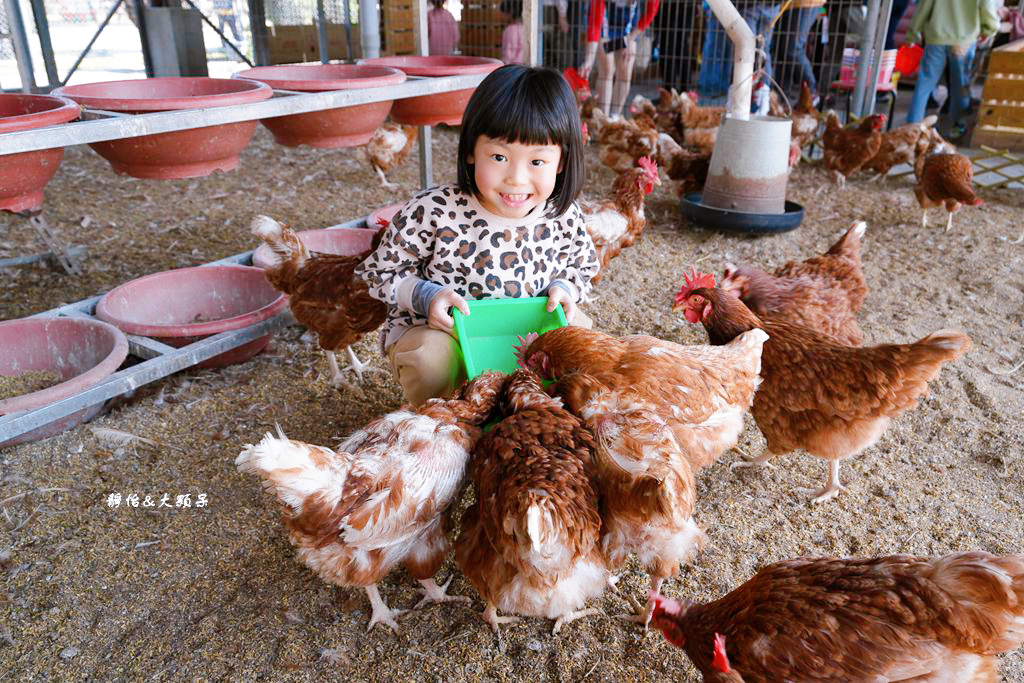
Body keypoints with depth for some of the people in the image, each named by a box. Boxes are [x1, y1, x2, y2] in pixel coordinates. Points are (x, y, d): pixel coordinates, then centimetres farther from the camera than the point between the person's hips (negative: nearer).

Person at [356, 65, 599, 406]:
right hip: (435, 329, -4)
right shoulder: (434, 212, -23)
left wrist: (563, 288, -12)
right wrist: (425, 295, -27)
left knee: (579, 327, -9)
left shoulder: (565, 219, -12)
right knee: (430, 359, -33)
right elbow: (381, 270, -9)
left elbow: (582, 267, 11)